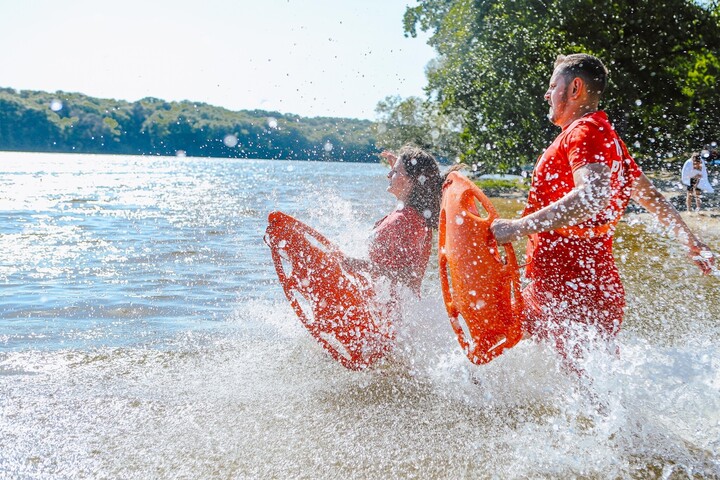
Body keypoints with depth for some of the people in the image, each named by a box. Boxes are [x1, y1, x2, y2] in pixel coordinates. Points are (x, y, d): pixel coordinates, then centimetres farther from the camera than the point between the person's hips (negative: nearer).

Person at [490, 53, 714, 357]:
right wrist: (693, 244, 36)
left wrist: (518, 227, -34)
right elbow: (651, 198, 26)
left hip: (577, 297, -10)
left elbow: (593, 196, -32)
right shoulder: (606, 137, 19)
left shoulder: (586, 131, -13)